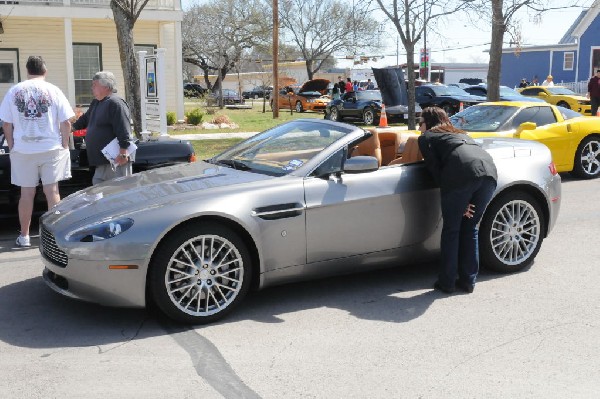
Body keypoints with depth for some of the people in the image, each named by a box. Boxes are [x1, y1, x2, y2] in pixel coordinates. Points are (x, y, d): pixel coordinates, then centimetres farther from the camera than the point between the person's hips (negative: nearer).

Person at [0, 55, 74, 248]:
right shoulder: (53, 91, -4)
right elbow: (66, 122, -5)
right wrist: (64, 146, 5)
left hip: (23, 151, 2)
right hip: (51, 149, -1)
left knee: (27, 193, 8)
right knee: (52, 191, 4)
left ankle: (24, 236, 16)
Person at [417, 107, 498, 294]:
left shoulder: (427, 137, 21)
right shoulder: (459, 133, 40)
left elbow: (435, 169, 8)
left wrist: (460, 203, 7)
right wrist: (464, 202, 21)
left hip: (463, 171, -5)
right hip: (489, 169, 6)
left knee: (451, 229, 8)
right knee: (470, 228, 17)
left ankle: (447, 282, 12)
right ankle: (468, 281, 20)